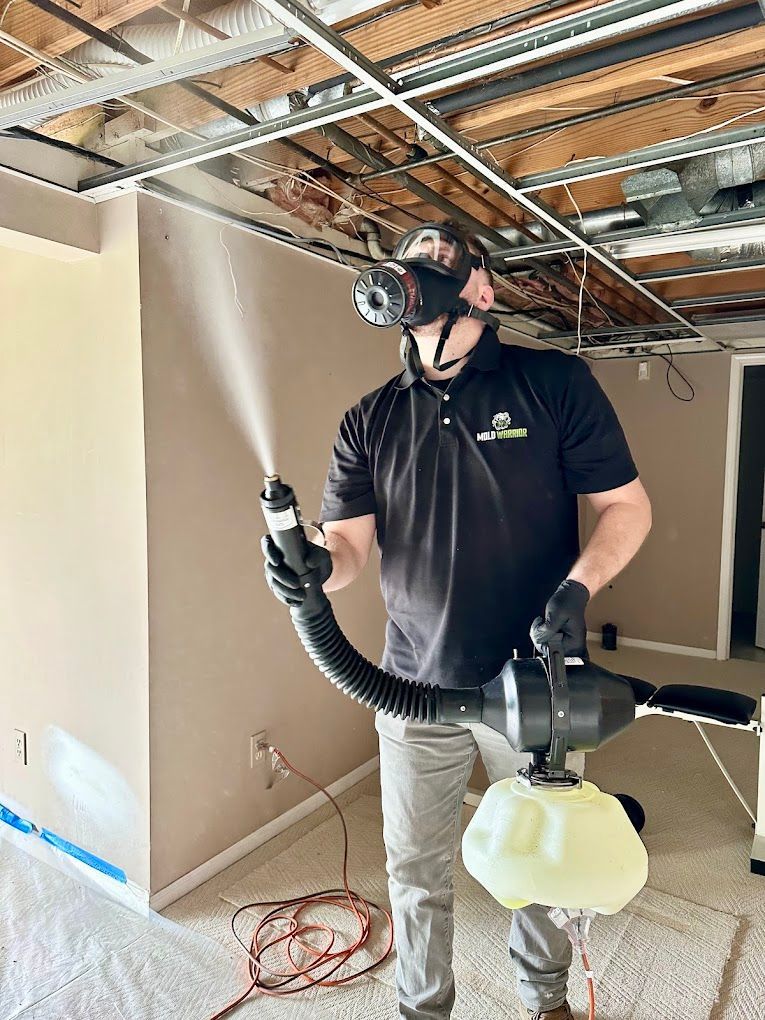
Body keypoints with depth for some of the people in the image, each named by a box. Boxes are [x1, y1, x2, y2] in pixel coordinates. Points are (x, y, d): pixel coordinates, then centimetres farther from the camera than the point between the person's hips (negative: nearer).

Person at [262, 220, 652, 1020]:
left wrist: (578, 586, -20)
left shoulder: (555, 383, -5)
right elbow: (349, 543, -2)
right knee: (416, 872, 17)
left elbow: (627, 505, -3)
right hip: (417, 686, 2)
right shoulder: (369, 420, 2)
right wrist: (312, 567, -25)